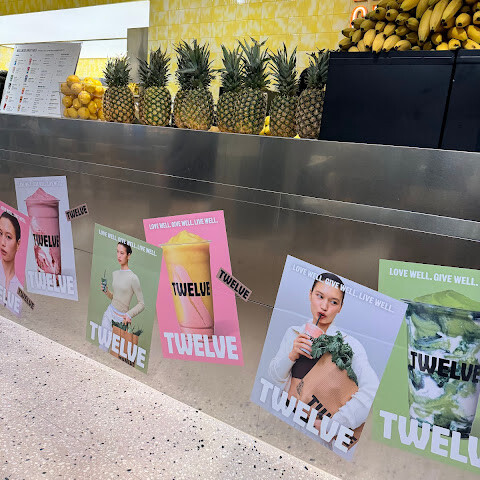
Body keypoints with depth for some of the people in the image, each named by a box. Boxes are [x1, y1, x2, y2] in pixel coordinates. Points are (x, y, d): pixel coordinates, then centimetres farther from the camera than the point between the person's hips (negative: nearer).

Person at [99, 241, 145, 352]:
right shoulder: (115, 273, 6)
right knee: (102, 346, 9)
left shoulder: (133, 278, -15)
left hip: (121, 319, -6)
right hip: (109, 313, 6)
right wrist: (106, 291, 1)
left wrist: (129, 314, -23)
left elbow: (141, 304, -11)